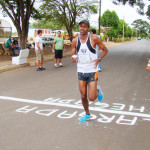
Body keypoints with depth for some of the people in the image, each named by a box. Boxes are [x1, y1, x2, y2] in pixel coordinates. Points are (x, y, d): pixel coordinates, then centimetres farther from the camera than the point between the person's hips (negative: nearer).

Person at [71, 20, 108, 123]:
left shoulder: (94, 38, -8)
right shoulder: (75, 41, 2)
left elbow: (105, 50, 1)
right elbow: (73, 55, 9)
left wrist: (99, 59, -15)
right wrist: (73, 59, -15)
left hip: (92, 71, -3)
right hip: (81, 71, 3)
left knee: (91, 98, -6)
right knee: (83, 96, 8)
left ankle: (98, 91, 28)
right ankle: (87, 114, 31)